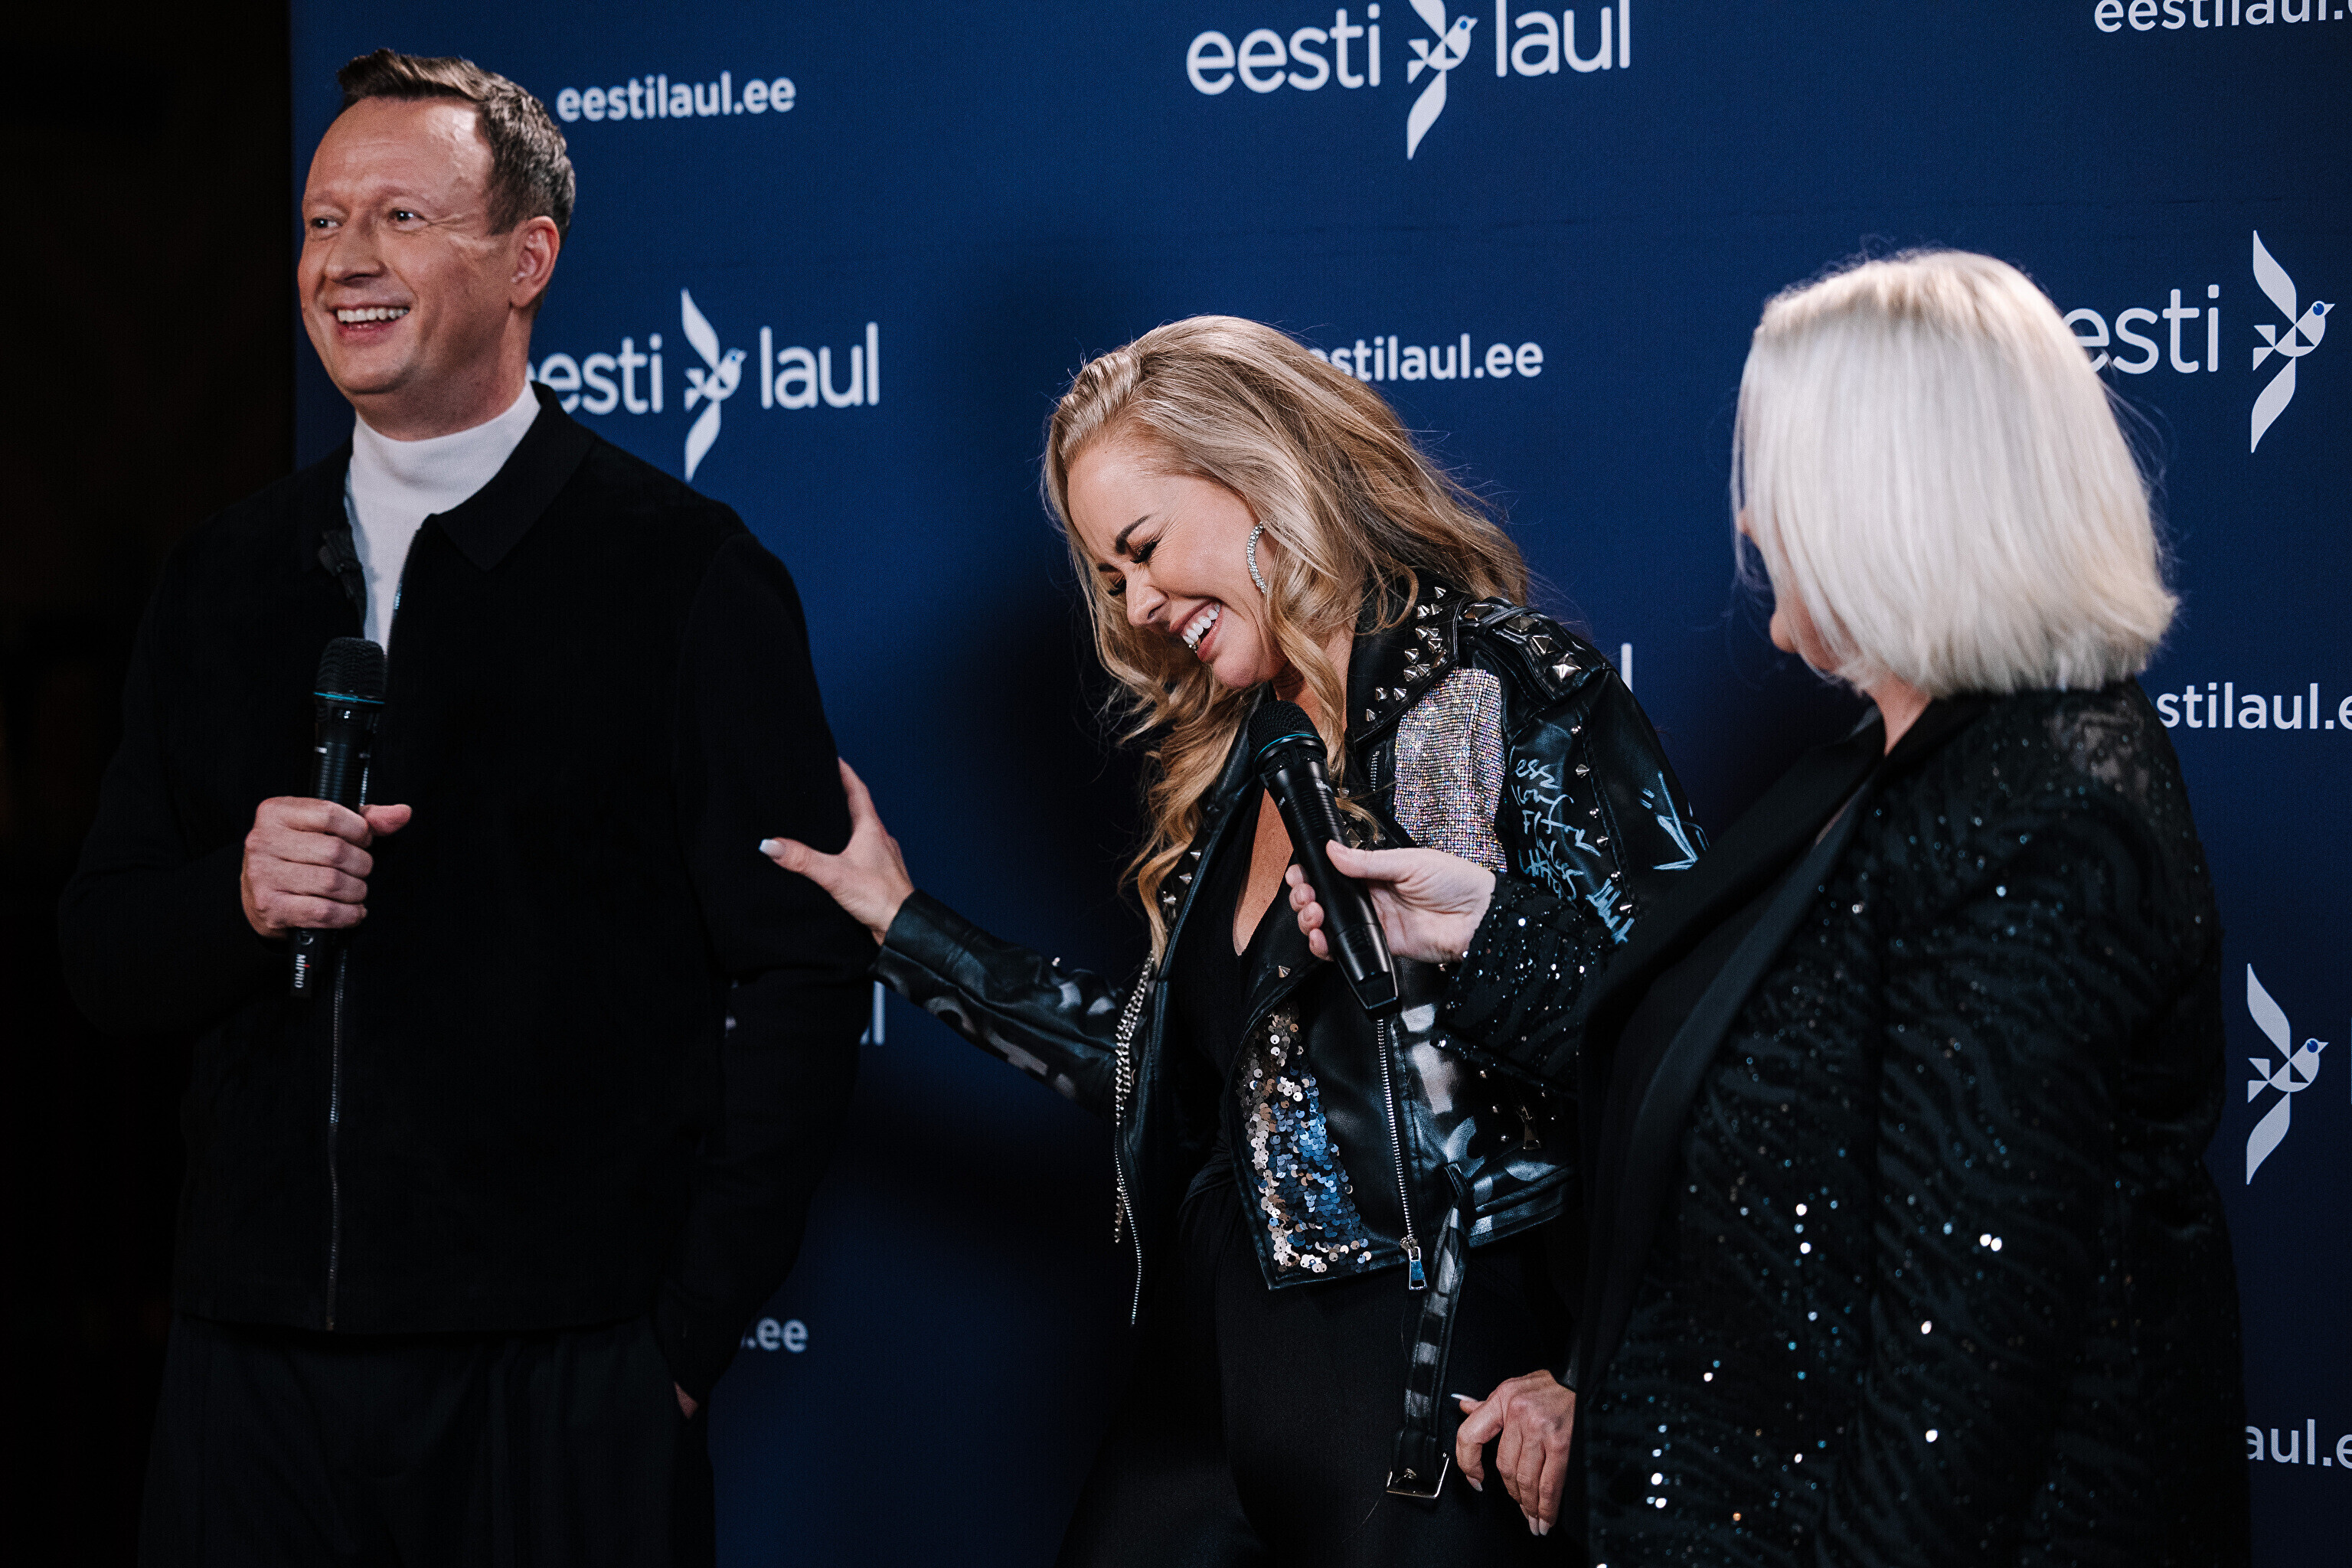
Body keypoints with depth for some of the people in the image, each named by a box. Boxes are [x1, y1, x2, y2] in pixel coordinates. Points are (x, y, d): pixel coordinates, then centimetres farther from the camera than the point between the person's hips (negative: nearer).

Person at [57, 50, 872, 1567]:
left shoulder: (695, 574, -2)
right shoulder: (228, 578, 12)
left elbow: (801, 980, -4)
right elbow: (106, 956, 13)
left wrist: (690, 1330, -8)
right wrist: (240, 894, -8)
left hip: (564, 1376, -4)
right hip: (258, 1355, 4)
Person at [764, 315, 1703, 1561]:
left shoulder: (1514, 698, -10)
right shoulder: (1233, 762, 13)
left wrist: (1589, 1368, -17)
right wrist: (904, 922, 22)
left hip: (1436, 1393, -7)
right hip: (1208, 1369, 7)